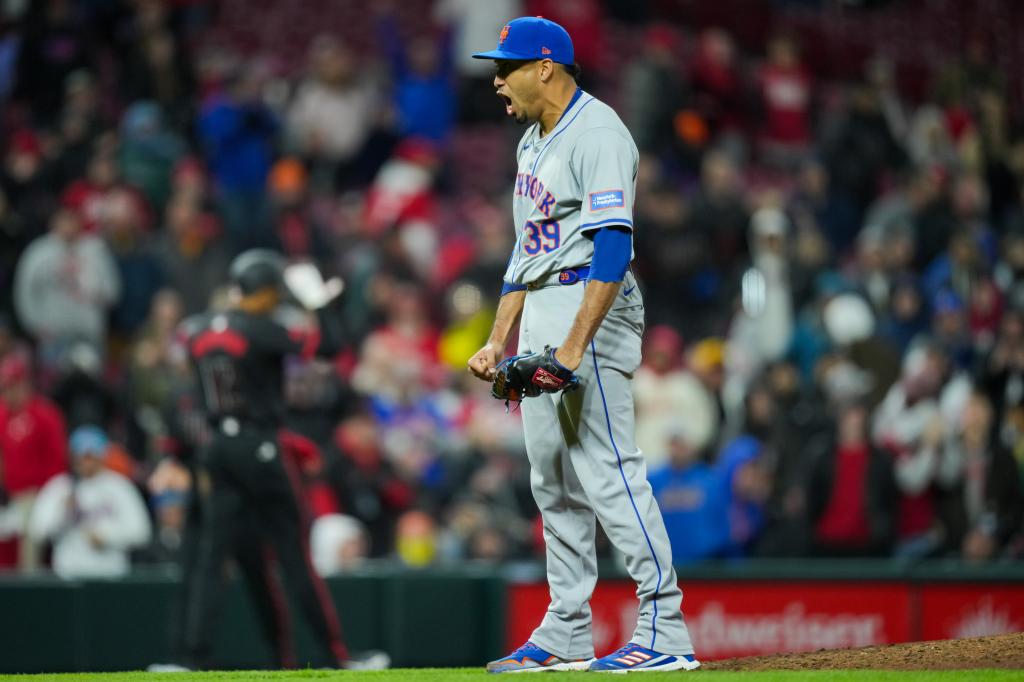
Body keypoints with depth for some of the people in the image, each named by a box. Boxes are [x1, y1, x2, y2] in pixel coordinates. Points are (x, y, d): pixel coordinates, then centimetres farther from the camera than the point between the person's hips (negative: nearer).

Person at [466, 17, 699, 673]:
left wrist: (576, 346, -28)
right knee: (553, 481, 11)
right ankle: (566, 636, 16)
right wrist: (498, 340, 17)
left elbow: (613, 248, -22)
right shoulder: (534, 143, 18)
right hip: (540, 313, 10)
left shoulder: (597, 133, -13)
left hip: (590, 307, -10)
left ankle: (666, 633, -13)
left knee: (609, 471, -13)